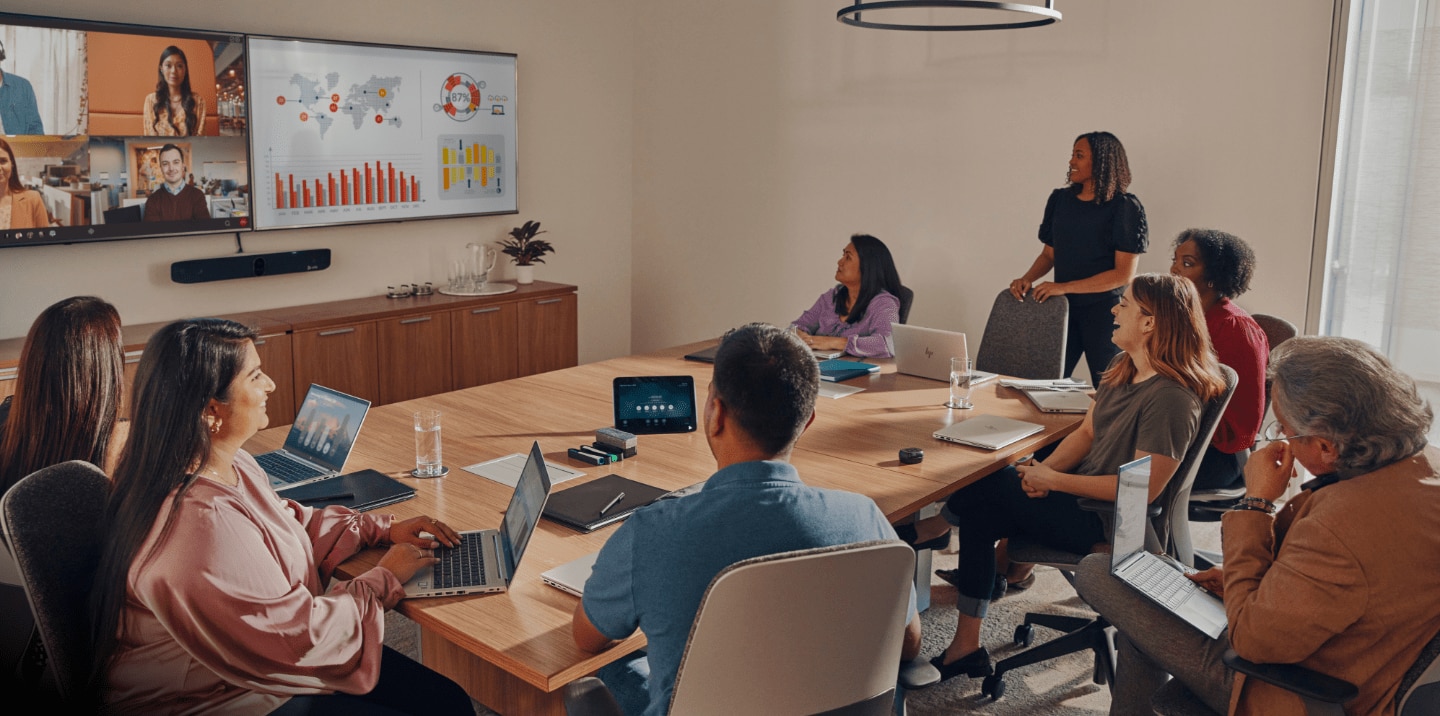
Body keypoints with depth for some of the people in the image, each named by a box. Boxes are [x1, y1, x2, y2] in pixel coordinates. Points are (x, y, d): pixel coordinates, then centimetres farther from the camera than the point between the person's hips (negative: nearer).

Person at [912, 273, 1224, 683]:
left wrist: (1054, 481, -20)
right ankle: (966, 648, -1)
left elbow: (1143, 488, -25)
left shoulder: (1170, 398, -23)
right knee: (979, 513, -6)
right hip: (1084, 493, 9)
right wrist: (1043, 471, -10)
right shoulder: (1124, 371, 7)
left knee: (987, 488, -12)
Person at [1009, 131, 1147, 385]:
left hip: (1104, 311, -5)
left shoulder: (1124, 207, -8)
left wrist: (1065, 287, -18)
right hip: (1063, 308, 5)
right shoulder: (1060, 199, 8)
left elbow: (1124, 274, -13)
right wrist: (1027, 279, -4)